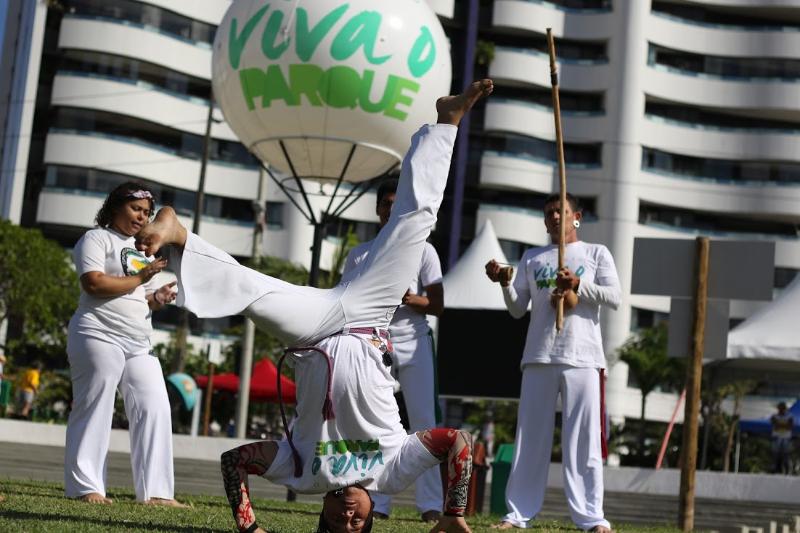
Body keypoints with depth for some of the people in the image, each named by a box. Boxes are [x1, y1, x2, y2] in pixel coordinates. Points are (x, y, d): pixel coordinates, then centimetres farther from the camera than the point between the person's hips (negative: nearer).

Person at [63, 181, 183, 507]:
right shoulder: (97, 238, 1)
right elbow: (93, 284, -15)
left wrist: (158, 299, 4)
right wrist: (139, 279, -11)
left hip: (138, 344, 8)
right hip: (99, 336, -8)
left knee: (155, 411, -1)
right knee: (94, 410, -7)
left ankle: (155, 491, -1)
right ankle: (84, 486, -1)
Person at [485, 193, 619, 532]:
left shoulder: (596, 253, 12)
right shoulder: (532, 258, 17)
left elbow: (614, 297, 2)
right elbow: (518, 310, 12)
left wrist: (578, 285, -11)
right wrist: (505, 283, -5)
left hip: (582, 358, -2)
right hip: (539, 357, 2)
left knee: (584, 439, -4)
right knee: (531, 437, 3)